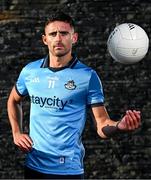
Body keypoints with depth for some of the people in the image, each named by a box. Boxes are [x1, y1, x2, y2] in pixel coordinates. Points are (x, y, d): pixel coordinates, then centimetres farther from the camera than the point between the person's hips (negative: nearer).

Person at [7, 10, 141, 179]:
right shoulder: (29, 71, 2)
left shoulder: (88, 76, -8)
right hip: (33, 165, 4)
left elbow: (102, 125, -10)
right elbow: (14, 100, 22)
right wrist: (16, 133, 10)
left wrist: (119, 126, -31)